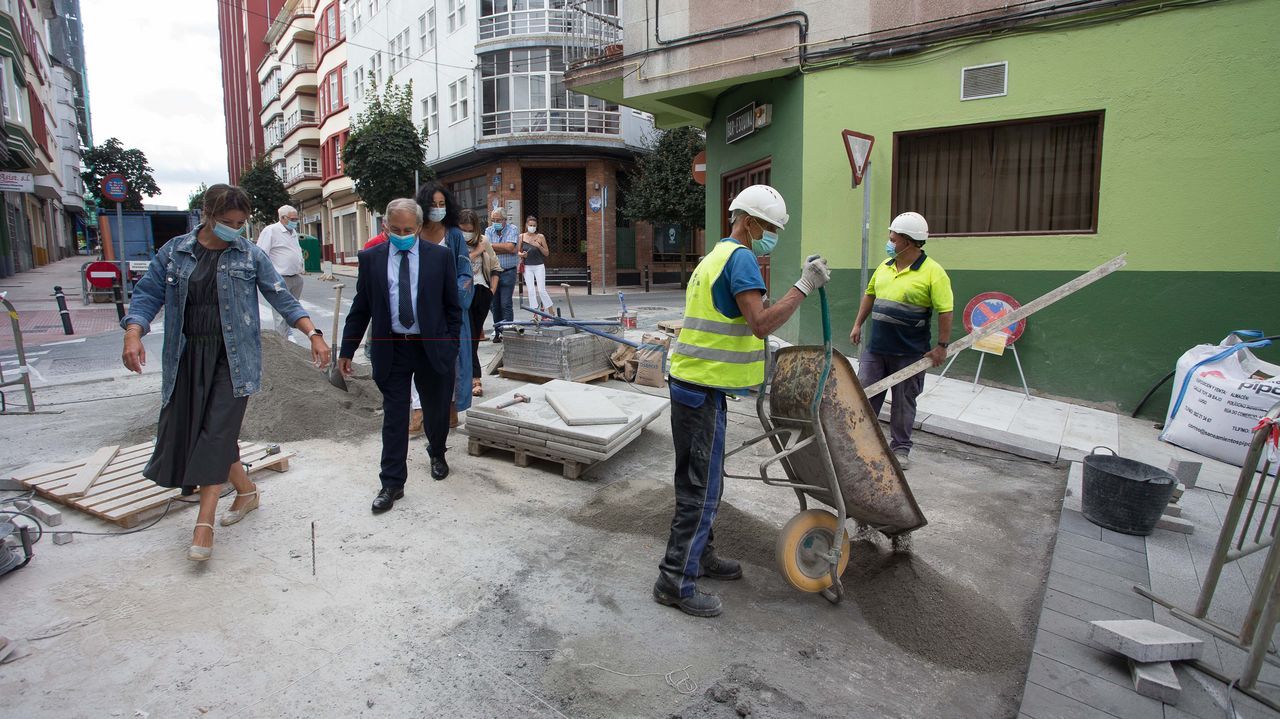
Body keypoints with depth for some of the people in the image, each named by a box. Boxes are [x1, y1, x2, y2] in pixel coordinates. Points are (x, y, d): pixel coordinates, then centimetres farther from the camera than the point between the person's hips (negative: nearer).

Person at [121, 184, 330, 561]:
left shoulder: (250, 255, 2)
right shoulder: (174, 252, 6)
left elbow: (281, 298, 2)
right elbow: (147, 294, 7)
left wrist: (313, 334, -9)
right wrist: (133, 334, -10)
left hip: (233, 358, -3)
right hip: (188, 357, 3)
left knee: (217, 433, -8)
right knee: (186, 431, 7)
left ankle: (204, 523, -1)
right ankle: (246, 491, 27)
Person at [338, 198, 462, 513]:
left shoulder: (440, 256, -2)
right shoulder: (371, 258, 1)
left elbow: (452, 306, 2)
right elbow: (360, 307, 5)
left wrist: (452, 346, -1)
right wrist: (347, 349, 5)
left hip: (432, 347, 0)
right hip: (391, 349, 0)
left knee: (437, 410, 15)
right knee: (394, 418, 4)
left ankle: (436, 452, 44)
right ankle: (392, 484, 13)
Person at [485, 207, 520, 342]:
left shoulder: (512, 230, -1)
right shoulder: (488, 231, 9)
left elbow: (510, 247, -16)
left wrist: (492, 245, -8)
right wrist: (504, 249, -11)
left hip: (508, 272, -4)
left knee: (506, 304, -9)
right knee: (495, 305, 7)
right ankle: (497, 332, 14)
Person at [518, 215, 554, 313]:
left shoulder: (540, 237, 0)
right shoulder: (522, 236, 4)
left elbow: (547, 253, 2)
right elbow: (517, 252, 10)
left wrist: (538, 246, -14)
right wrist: (521, 254, -12)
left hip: (539, 266, -2)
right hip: (527, 267, 2)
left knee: (541, 290, -7)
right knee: (531, 291, -2)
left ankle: (551, 313, 5)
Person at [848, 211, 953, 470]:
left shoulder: (933, 272, -12)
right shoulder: (885, 266, 6)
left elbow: (945, 311, -12)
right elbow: (870, 294, 19)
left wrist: (941, 346, -15)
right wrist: (858, 325, 16)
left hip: (909, 353, -5)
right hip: (875, 349, 5)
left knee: (903, 402, 9)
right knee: (865, 394, 8)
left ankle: (900, 448, 23)